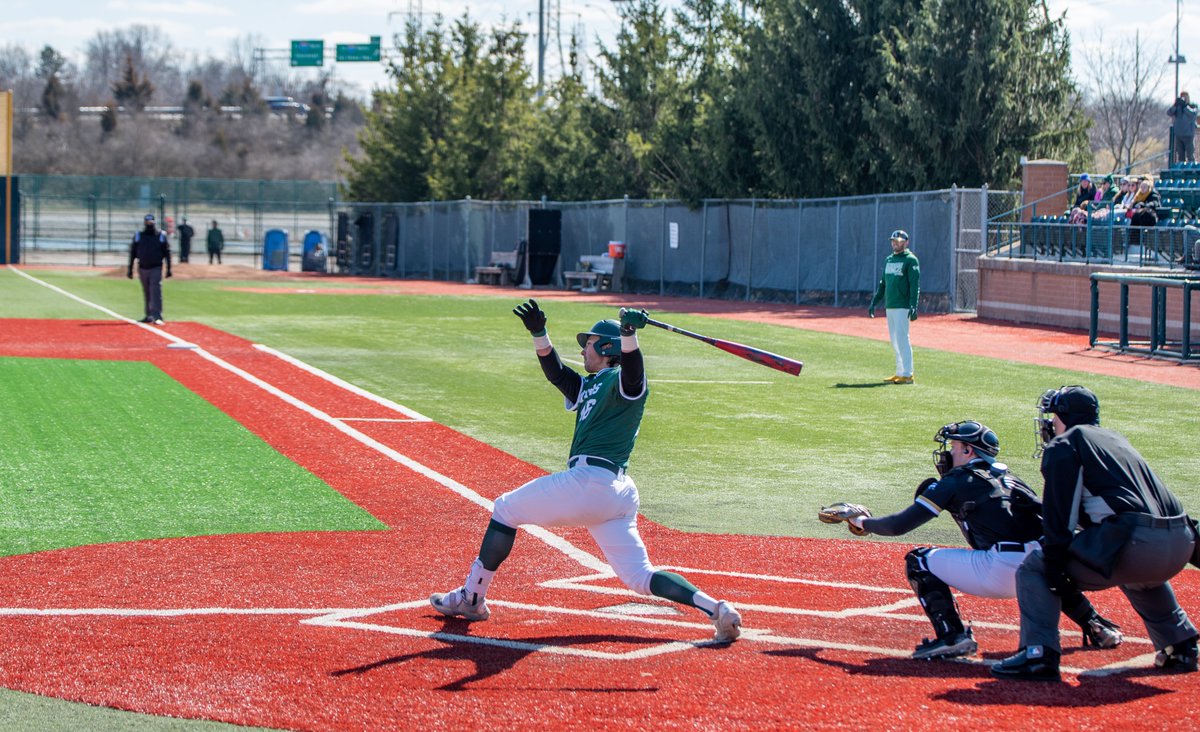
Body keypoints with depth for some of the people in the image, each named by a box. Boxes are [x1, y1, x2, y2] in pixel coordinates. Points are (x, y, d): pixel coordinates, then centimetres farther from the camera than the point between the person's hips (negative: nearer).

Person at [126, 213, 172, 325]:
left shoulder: (161, 236, 1)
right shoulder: (138, 236, 5)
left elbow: (167, 253, 3)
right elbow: (132, 253, 8)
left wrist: (169, 269, -2)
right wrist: (130, 269, 5)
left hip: (156, 269, -3)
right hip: (143, 268, 3)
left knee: (156, 292, -13)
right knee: (146, 294, 10)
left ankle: (157, 317, -17)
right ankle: (149, 315, 19)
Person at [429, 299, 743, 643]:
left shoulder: (624, 382, -1)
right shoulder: (590, 386, 27)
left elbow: (631, 367, -22)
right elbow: (555, 372, 25)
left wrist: (628, 332, -42)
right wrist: (539, 333, 11)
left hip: (588, 481, -9)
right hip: (618, 492, 9)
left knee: (504, 509, 9)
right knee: (640, 577, 2)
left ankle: (471, 598, 12)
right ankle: (715, 607, -16)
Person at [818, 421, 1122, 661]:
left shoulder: (955, 482, 8)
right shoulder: (1011, 480, 24)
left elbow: (900, 525, 8)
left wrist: (864, 523, 25)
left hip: (1001, 571, -7)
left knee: (919, 561, 7)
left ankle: (952, 635, -5)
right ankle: (1097, 627, 27)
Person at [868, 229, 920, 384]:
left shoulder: (910, 260, -6)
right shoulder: (888, 260, 17)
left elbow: (915, 284, -13)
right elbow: (883, 284, 23)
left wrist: (913, 306, -21)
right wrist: (874, 303, 18)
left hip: (903, 306, -8)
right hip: (889, 306, 8)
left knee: (902, 338, -11)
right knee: (894, 341, 8)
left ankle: (907, 374, -10)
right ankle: (900, 373, 13)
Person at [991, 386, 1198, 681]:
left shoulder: (1064, 445, 9)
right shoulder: (1117, 439, 32)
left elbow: (1059, 513, -1)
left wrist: (1055, 565, -4)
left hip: (1134, 542, -8)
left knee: (1034, 568, 3)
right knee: (1138, 575, 42)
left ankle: (1039, 654, -11)